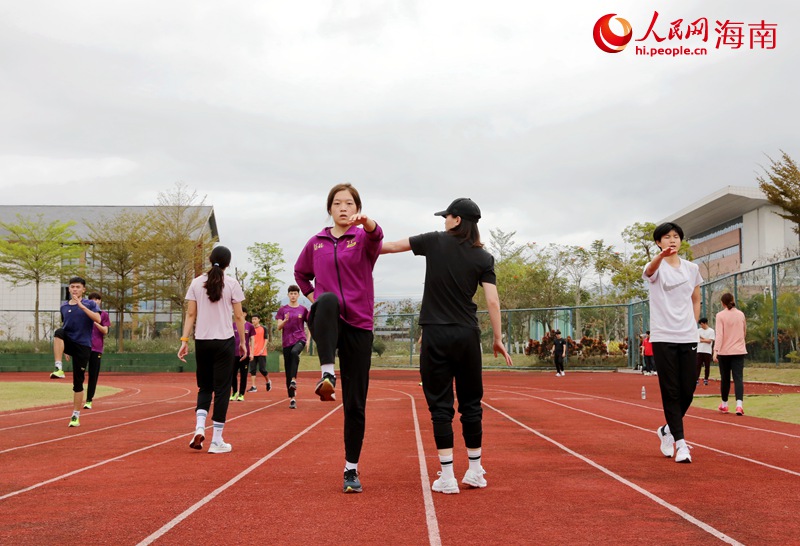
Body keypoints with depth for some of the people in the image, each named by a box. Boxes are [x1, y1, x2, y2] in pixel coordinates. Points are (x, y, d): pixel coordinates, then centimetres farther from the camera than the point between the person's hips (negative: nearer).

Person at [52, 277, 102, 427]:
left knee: (78, 382, -1)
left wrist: (81, 306, -24)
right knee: (58, 332, -33)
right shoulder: (64, 306, 11)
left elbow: (98, 319, -20)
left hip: (83, 346, -3)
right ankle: (58, 369, -38)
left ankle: (76, 416, 10)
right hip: (68, 343, 3)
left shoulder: (90, 304, -1)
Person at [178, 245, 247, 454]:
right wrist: (242, 342, 5)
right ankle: (217, 441, 3)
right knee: (221, 389, 2)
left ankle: (199, 427, -5)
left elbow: (190, 314, 1)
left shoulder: (196, 283, 4)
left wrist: (184, 339, 3)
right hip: (224, 342, -3)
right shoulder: (232, 284, -3)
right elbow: (239, 316, -3)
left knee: (204, 387, 16)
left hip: (202, 341, 3)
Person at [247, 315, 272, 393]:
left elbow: (266, 340, -2)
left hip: (261, 353, -4)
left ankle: (268, 382, 20)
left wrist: (263, 349, -13)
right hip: (253, 353, 4)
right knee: (252, 369, -1)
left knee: (262, 369, -5)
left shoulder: (263, 329, 0)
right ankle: (253, 387, 1)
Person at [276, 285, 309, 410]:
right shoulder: (283, 309, 8)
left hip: (300, 339, -2)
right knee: (288, 370, 0)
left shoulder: (303, 309, 7)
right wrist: (285, 320, -18)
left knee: (294, 352, -38)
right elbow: (279, 327, 1)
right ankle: (292, 398, 4)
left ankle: (294, 380, -38)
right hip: (287, 341, 2)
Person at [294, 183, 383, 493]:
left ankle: (351, 470, 14)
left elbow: (375, 236, -24)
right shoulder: (316, 243, 12)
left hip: (359, 327, 0)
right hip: (325, 324, 1)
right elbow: (301, 273, 31)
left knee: (355, 404, 1)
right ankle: (327, 375, -48)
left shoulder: (363, 238, 3)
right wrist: (312, 296, 13)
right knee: (328, 300, -37)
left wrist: (366, 223, -47)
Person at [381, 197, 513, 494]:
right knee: (471, 403, 12)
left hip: (436, 336, -1)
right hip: (467, 336, 2)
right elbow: (492, 301, -5)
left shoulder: (435, 242, 0)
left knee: (441, 405, 1)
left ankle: (447, 476, -1)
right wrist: (498, 338, 3)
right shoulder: (483, 258, 2)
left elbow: (392, 245, 9)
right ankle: (475, 471, 18)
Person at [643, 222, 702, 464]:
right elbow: (650, 270, -29)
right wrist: (661, 255, -51)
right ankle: (679, 442, -1)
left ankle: (668, 430, 27)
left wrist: (693, 325, 10)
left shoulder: (692, 268, 11)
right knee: (671, 391, -5)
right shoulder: (657, 267, -3)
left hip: (688, 337, 4)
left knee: (687, 391, 3)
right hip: (663, 337, -4)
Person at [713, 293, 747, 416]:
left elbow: (719, 334, -15)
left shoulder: (720, 315, -6)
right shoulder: (741, 314, 7)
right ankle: (739, 404, -24)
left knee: (725, 378, 12)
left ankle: (724, 405, 24)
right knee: (738, 378, -6)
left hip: (724, 351, -2)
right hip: (739, 351, 2)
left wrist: (716, 350, -19)